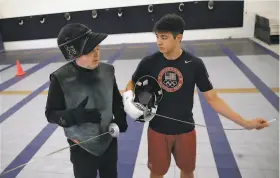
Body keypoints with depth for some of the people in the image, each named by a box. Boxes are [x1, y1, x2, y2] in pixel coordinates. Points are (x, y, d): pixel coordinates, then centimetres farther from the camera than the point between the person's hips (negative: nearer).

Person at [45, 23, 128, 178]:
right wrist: (75, 116, -29)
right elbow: (51, 114, -11)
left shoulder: (107, 70, -11)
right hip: (82, 149, -3)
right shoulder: (60, 78, -21)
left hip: (109, 143, 4)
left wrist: (120, 118, -12)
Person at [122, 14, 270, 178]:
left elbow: (213, 99, -8)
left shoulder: (194, 64, -13)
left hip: (185, 131, 1)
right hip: (158, 131, 0)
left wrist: (245, 123, -13)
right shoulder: (149, 62, -12)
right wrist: (129, 98, -18)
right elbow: (132, 84, 5)